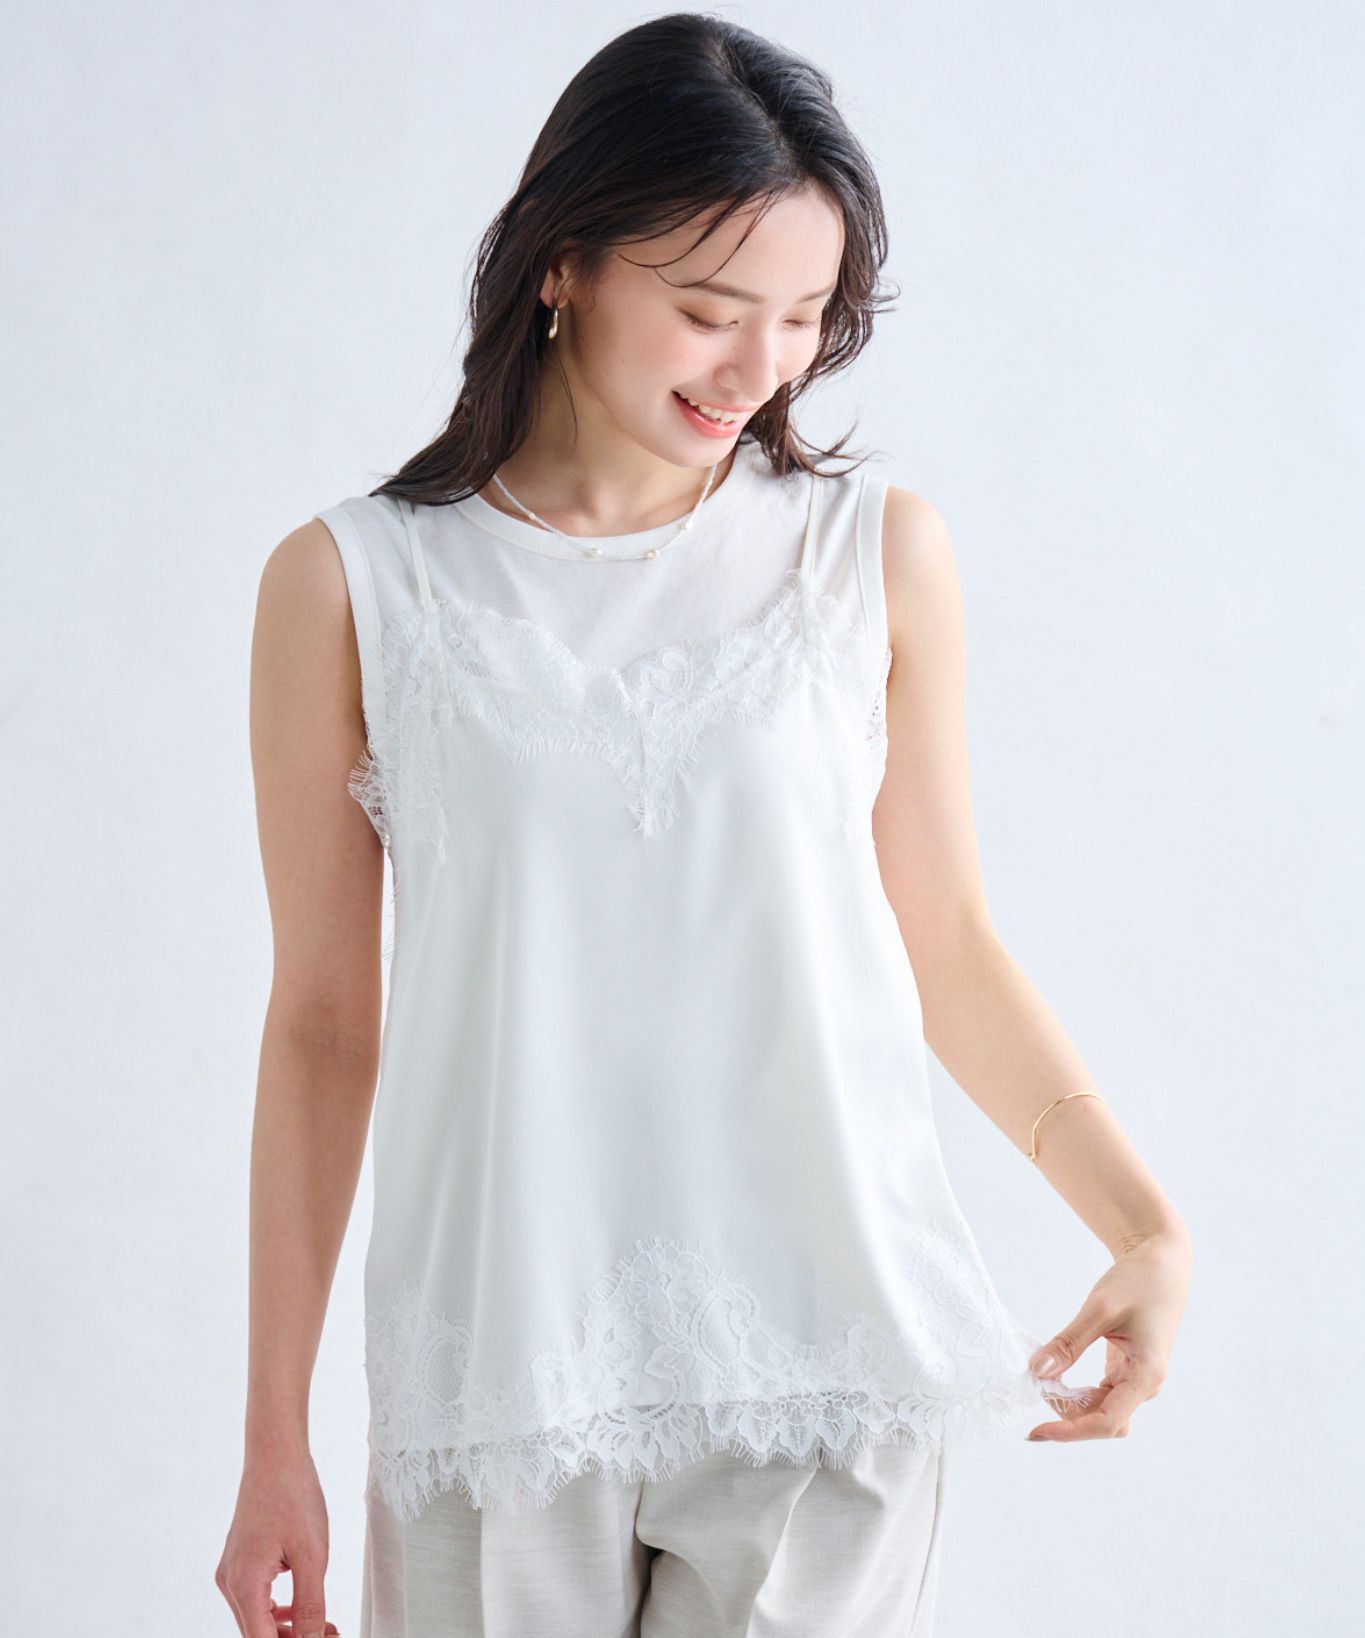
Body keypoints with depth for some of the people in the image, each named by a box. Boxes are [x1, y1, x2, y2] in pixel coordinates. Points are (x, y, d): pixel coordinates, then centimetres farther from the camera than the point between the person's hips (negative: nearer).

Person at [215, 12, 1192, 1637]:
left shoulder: (878, 555, 2)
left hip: (828, 1364, 1)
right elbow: (321, 1020, 3)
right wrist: (274, 1441, 4)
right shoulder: (350, 587, 0)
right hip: (502, 1375, 0)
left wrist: (1147, 1225, -4)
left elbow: (948, 951, 9)